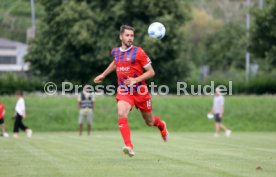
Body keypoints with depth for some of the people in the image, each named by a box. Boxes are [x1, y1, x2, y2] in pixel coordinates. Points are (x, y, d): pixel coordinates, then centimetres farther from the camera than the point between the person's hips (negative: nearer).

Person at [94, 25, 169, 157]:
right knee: (121, 114, -27)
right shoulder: (115, 52, 5)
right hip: (124, 91, 2)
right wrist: (103, 75, 33)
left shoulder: (138, 52, -10)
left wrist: (136, 80, -21)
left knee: (150, 122, 12)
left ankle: (161, 125, 50)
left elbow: (151, 72, -9)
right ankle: (129, 147, -31)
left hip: (140, 91, -2)